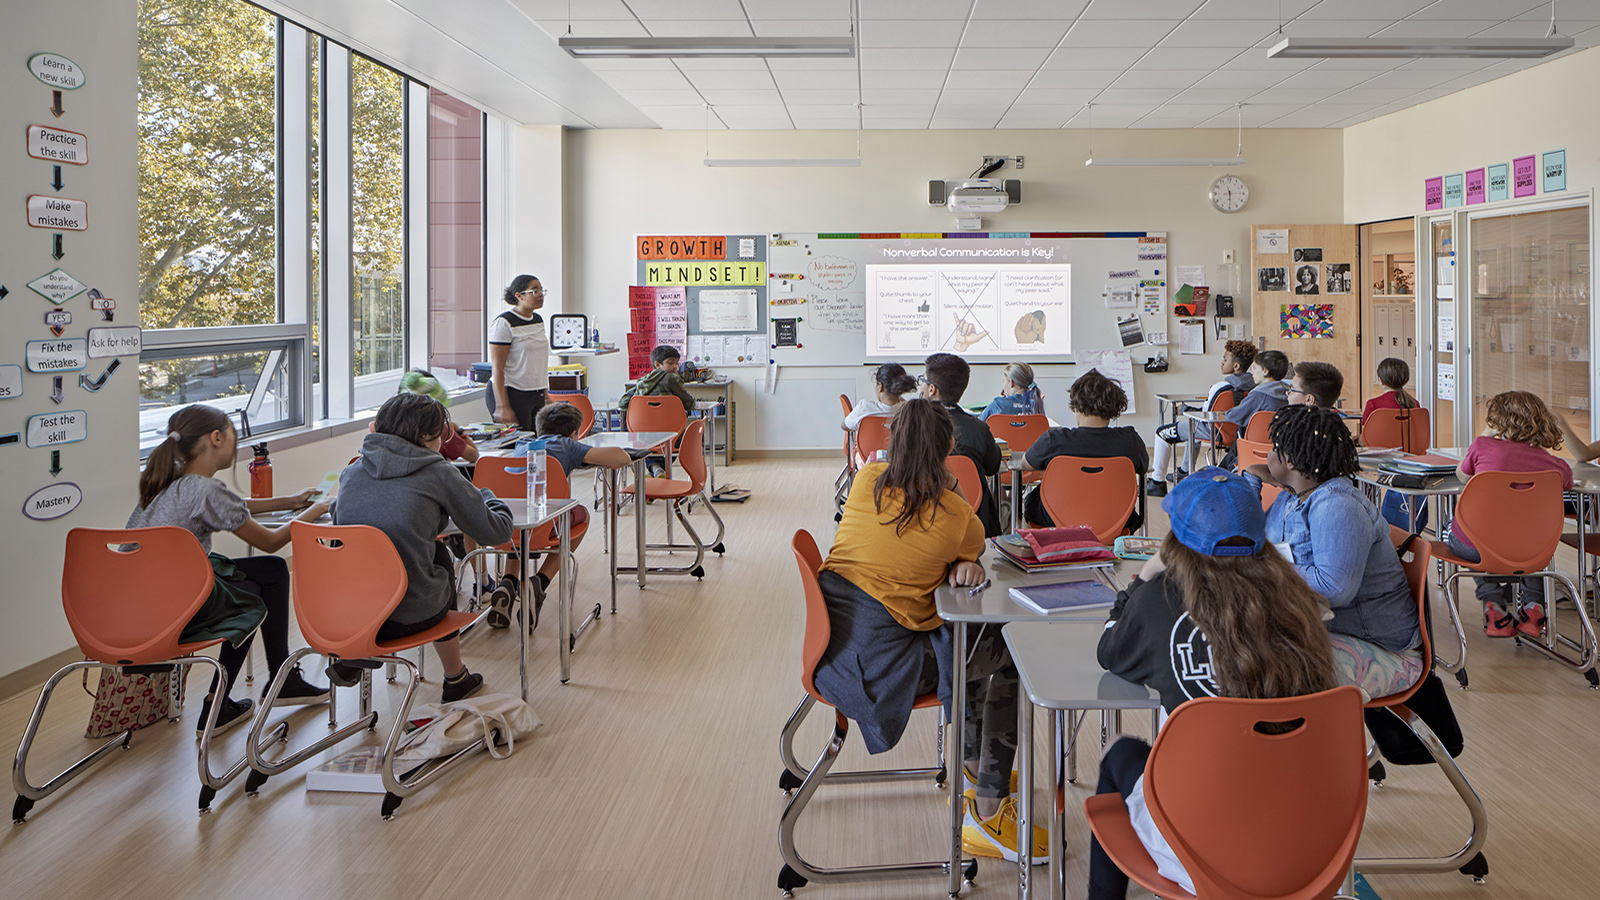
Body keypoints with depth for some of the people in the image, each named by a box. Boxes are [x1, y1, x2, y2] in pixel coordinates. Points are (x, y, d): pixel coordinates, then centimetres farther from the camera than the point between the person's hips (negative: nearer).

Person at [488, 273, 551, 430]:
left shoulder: (538, 320, 13)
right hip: (512, 394, -7)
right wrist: (503, 407, -20)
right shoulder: (504, 323, -11)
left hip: (537, 396, 7)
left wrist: (546, 394, 19)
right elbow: (497, 368, -15)